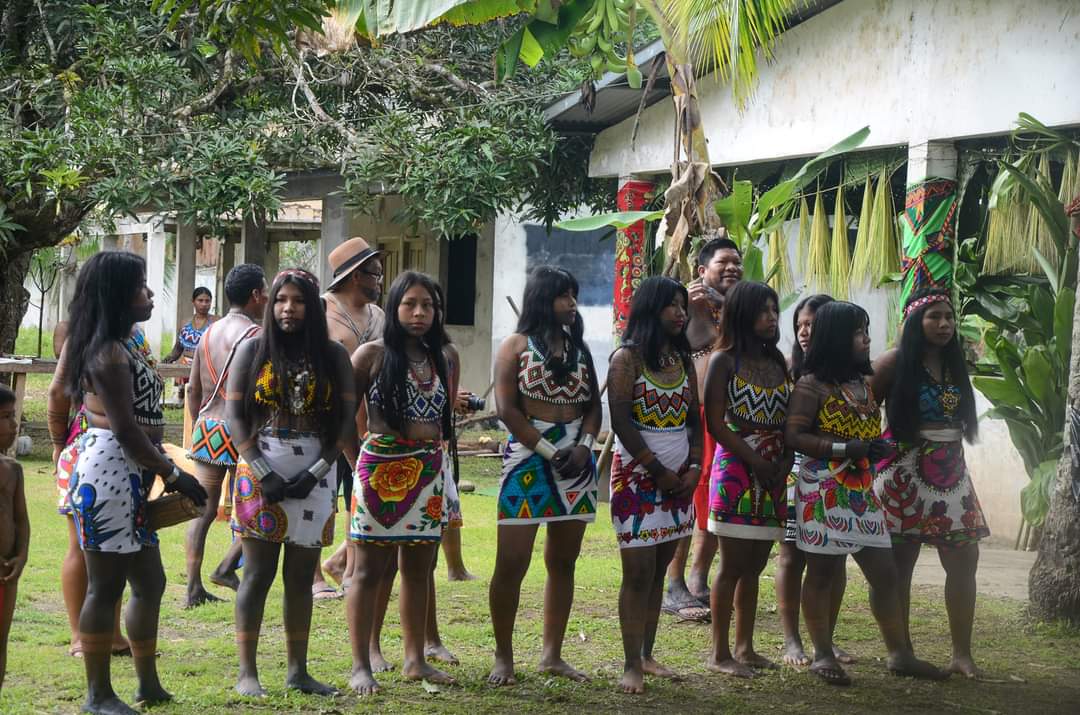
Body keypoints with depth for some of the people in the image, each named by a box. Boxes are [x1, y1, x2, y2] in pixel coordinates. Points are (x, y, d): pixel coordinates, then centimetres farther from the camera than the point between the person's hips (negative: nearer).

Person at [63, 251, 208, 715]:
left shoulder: (120, 347, 17)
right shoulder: (108, 353, -14)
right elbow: (124, 428, -18)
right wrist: (173, 474, -14)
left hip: (130, 478, 11)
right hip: (109, 472, -11)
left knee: (150, 582, 15)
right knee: (106, 585, -3)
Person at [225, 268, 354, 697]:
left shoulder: (333, 356, 6)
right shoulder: (253, 349, 3)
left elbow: (345, 419, 3)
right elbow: (234, 414, -1)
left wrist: (316, 471, -8)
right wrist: (263, 472, -11)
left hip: (313, 474, 2)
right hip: (261, 471, -2)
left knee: (301, 576, 7)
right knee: (258, 572, -1)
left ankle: (297, 670, 14)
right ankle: (247, 673, 4)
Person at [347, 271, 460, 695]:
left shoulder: (446, 356, 9)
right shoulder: (373, 354, -4)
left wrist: (435, 451, 12)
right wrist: (361, 457, -4)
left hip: (430, 469, 5)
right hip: (381, 467, -5)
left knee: (419, 569, 11)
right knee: (369, 569, -1)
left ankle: (415, 660, 21)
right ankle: (361, 666, 3)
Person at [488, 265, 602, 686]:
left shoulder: (579, 348, 13)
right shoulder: (516, 346, -1)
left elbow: (594, 405, 12)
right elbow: (507, 409, -8)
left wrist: (584, 446, -7)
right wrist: (549, 451, -14)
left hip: (576, 462, 5)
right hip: (528, 459, -5)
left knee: (563, 562, 9)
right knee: (512, 563, -6)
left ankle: (552, 654, 17)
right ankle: (503, 657, 6)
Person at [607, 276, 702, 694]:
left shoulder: (683, 360, 11)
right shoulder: (627, 359, -8)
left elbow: (695, 419, 12)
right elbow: (622, 423, -13)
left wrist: (694, 467, -2)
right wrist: (659, 472, -12)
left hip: (679, 479, 6)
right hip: (637, 476, -6)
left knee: (659, 570, 8)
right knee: (638, 572, -5)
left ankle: (647, 656, 16)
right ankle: (631, 665, 1)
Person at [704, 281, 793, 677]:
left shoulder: (779, 363, 14)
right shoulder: (724, 360, -4)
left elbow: (789, 422, 11)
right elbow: (716, 424, -10)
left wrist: (784, 463, -6)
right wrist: (756, 462, -15)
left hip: (773, 473, 6)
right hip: (736, 469, -6)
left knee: (754, 566, 10)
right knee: (732, 565, -3)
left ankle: (744, 647, 18)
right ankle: (720, 653, 3)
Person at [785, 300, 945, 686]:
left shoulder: (864, 383, 14)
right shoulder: (812, 385, -8)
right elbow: (794, 435, -15)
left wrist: (877, 448, 6)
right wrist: (845, 448, -21)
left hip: (863, 491, 7)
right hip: (824, 491, -7)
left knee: (885, 573, 7)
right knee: (822, 572, 1)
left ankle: (899, 654, 16)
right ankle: (823, 655, 10)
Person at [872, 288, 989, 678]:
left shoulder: (954, 364, 12)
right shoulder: (896, 362, -6)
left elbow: (961, 418, 18)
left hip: (951, 474, 6)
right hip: (906, 474, -6)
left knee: (963, 561, 1)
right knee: (900, 563, 0)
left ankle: (962, 654, 7)